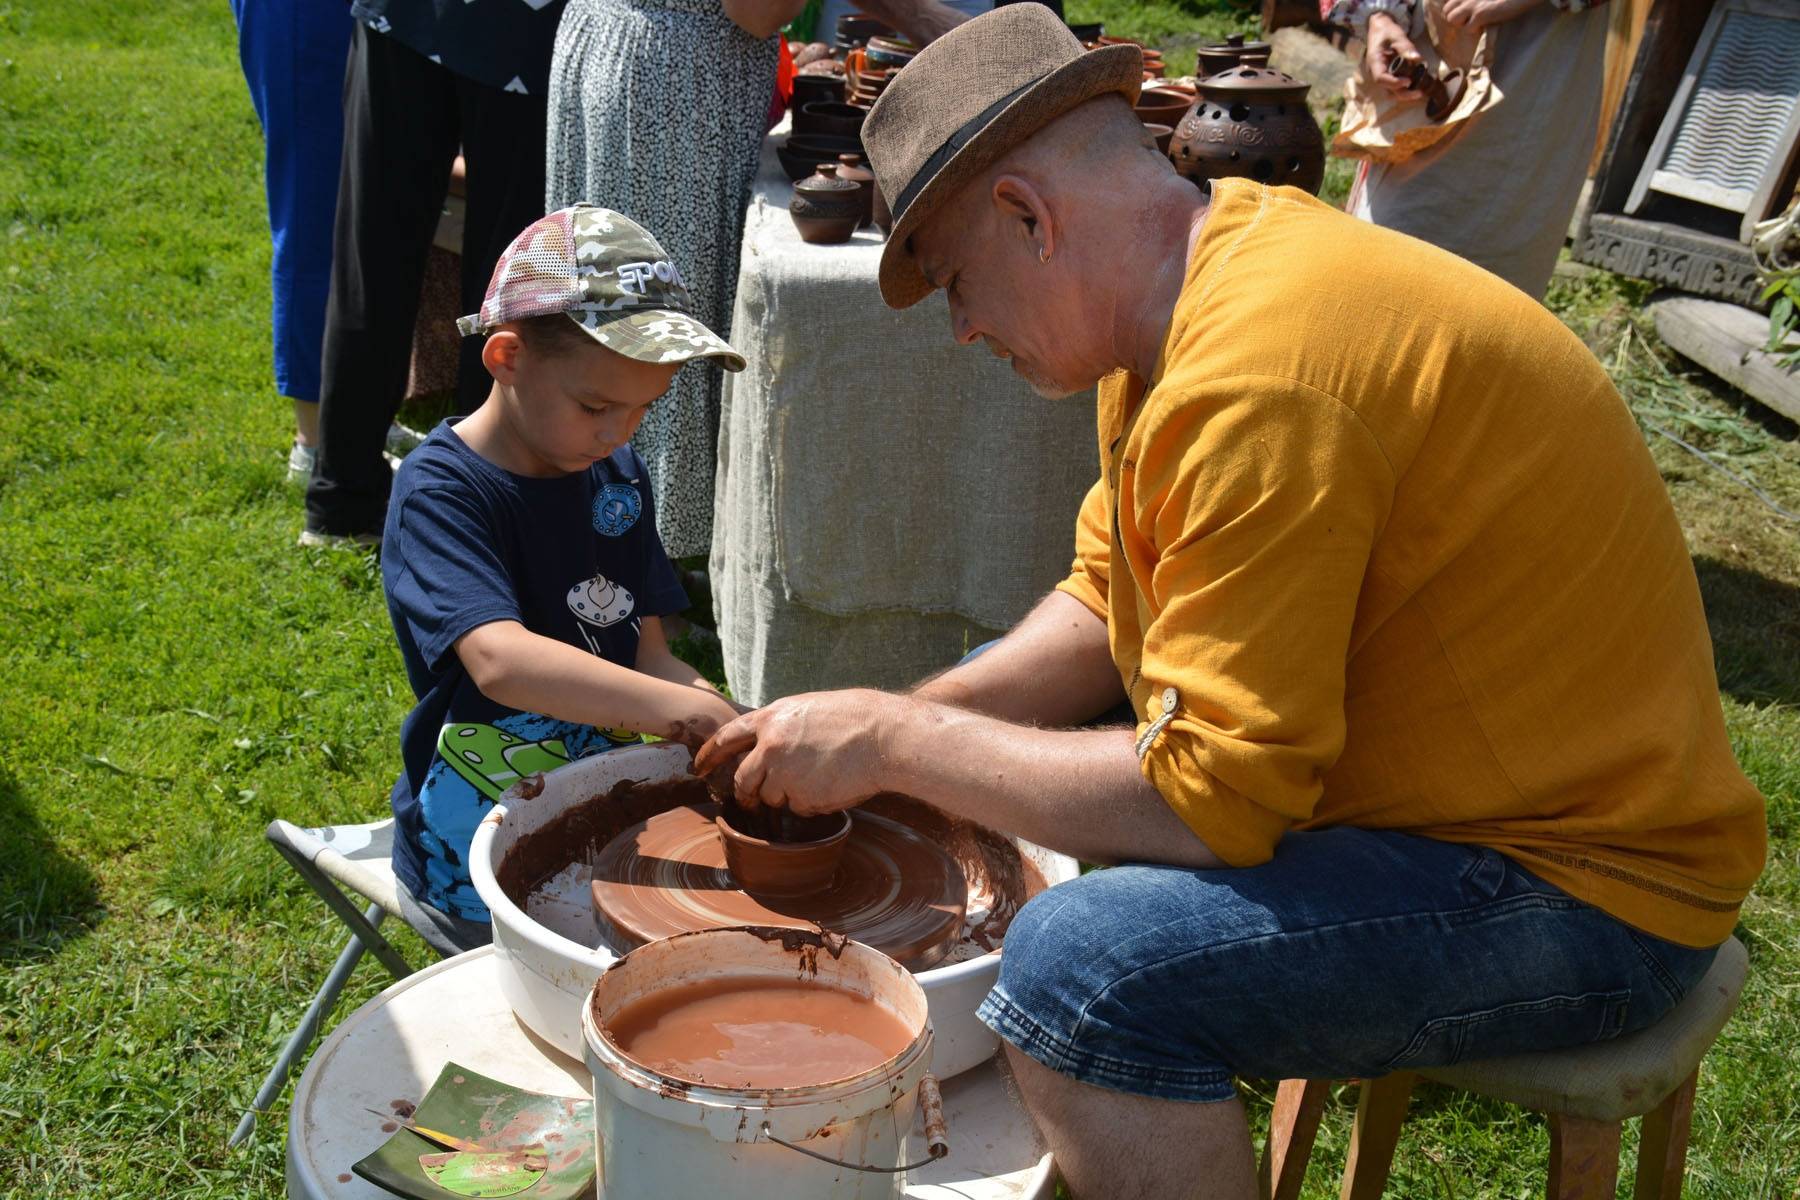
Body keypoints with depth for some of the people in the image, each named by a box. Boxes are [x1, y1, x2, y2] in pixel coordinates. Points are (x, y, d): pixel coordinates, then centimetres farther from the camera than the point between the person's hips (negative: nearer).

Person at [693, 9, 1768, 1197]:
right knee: (993, 714, 16)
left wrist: (895, 743, -18)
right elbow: (1103, 608, 9)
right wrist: (880, 723, -3)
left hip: (1580, 889, -10)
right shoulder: (1222, 256, 3)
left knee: (1077, 970, -31)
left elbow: (1210, 801, -28)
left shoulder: (1259, 382, -28)